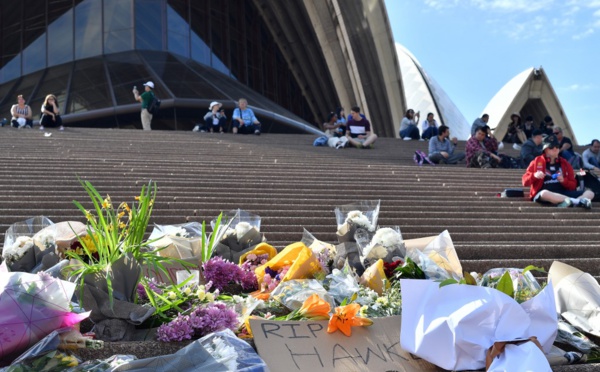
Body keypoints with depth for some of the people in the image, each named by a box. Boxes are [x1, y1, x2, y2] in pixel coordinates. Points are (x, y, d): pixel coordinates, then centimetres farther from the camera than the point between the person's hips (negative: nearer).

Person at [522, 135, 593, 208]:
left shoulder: (564, 163, 17)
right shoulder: (537, 162, 10)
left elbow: (573, 186, 14)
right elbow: (525, 182, 4)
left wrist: (564, 181, -6)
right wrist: (534, 176, -16)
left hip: (563, 193, 4)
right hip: (541, 195, -4)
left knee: (589, 193, -15)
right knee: (544, 193, -41)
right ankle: (579, 201, -42)